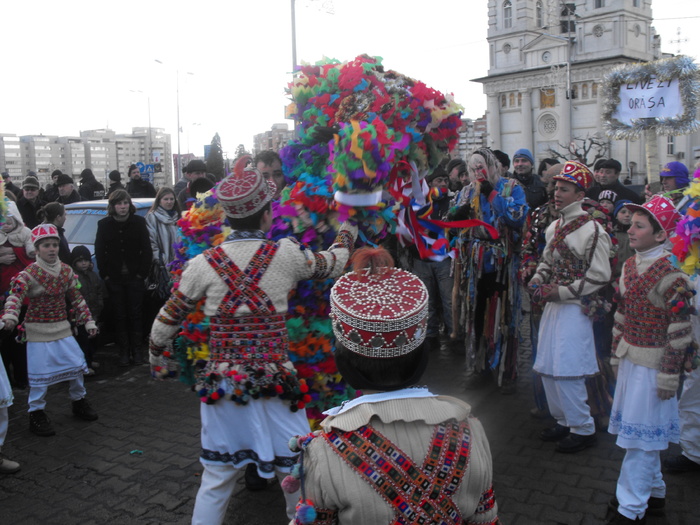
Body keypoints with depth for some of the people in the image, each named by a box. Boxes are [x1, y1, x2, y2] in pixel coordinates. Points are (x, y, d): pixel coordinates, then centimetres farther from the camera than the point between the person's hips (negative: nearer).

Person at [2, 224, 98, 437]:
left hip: (62, 328, 5)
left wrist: (88, 321, 10)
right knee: (40, 372, -2)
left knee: (77, 365, 7)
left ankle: (79, 401, 30)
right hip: (38, 331, -5)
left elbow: (77, 298, 11)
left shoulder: (66, 271, 3)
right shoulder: (29, 274, -13)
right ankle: (36, 414, 15)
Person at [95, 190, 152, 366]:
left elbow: (147, 251, 0)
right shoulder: (104, 224, 2)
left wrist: (141, 272, -5)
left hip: (134, 277, -1)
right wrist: (105, 275, -2)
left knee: (135, 315, 3)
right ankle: (124, 352, 12)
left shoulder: (138, 222, -1)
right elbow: (99, 252, 4)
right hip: (114, 279, 1)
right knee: (120, 316, 5)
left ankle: (137, 351, 11)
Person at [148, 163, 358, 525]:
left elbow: (167, 318, 7)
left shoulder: (203, 264, -3)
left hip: (222, 384, 2)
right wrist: (348, 230, 34)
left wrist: (155, 352, 28)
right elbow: (334, 264, 13)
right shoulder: (286, 256, -6)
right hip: (276, 384, -2)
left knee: (216, 478, 16)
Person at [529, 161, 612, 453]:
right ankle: (564, 421, 29)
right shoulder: (554, 227, 11)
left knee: (566, 370, -7)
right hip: (552, 306, 8)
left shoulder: (593, 230, -13)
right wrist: (537, 281, 3)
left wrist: (561, 291, -17)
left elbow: (599, 278, -15)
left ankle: (583, 429, 10)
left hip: (574, 308, -8)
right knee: (547, 368, 12)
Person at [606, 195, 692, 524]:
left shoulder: (670, 275, -18)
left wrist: (669, 376, -16)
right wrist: (616, 354, 16)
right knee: (644, 432, 18)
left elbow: (680, 331, -17)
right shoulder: (630, 266, 6)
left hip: (652, 364, -8)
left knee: (640, 432, 0)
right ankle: (654, 493, 36)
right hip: (630, 359, 8)